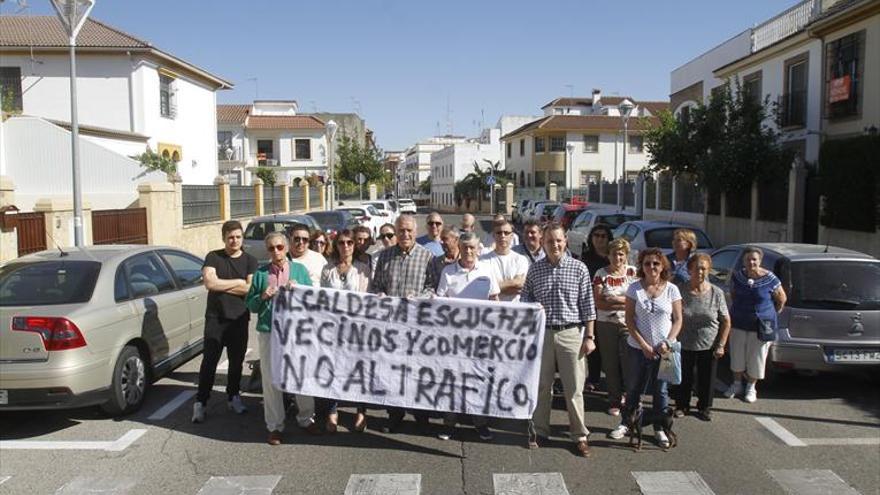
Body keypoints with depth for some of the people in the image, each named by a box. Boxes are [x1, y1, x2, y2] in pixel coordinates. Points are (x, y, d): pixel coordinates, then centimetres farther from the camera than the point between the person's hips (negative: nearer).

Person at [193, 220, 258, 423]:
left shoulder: (250, 260, 5)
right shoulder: (213, 257, 2)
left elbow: (251, 289, -8)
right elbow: (209, 283, -14)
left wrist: (221, 285, -9)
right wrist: (238, 282, -8)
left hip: (239, 319, 2)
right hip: (215, 318, -1)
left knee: (236, 361, 10)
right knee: (209, 361, -2)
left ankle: (233, 396, 26)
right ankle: (201, 402, 5)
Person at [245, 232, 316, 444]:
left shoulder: (299, 270, 7)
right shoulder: (261, 273, 7)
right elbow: (250, 305, 9)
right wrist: (263, 297, -10)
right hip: (268, 331, 0)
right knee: (270, 379, 4)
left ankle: (306, 417, 24)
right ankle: (275, 426, 16)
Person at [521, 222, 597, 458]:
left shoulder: (578, 268, -1)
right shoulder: (535, 269, 4)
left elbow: (587, 305, 0)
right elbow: (525, 298, 13)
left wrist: (589, 337, -2)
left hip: (571, 333, -2)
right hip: (542, 333, 2)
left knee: (574, 388, 3)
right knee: (541, 385, 11)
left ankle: (580, 435, 16)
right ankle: (538, 430, 25)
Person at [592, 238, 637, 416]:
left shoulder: (633, 272, 5)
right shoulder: (601, 274, 2)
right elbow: (597, 302, -5)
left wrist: (616, 299, -12)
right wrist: (625, 303, -11)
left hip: (628, 324, 0)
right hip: (606, 325, 0)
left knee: (629, 364, -6)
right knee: (611, 365, 5)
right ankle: (614, 401, 17)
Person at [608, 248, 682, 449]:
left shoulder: (671, 289, -2)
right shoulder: (635, 288, -4)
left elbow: (678, 320, 0)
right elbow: (630, 319, -4)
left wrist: (668, 342, -13)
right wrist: (643, 344, -11)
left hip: (664, 349, 0)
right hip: (638, 348, 0)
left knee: (661, 390, 9)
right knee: (634, 387, 12)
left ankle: (659, 428, 23)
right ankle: (625, 423, 27)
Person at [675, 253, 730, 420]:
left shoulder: (716, 293, -6)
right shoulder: (680, 290, -8)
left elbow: (726, 322, 0)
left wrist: (721, 346, -6)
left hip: (708, 347, 0)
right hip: (684, 346, 0)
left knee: (706, 380, 12)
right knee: (684, 379, 13)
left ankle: (704, 408, 33)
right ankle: (681, 406, 33)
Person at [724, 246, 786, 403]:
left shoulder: (769, 279, -15)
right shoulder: (737, 276, -5)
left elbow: (782, 299, -1)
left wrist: (771, 314, 8)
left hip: (762, 325, -3)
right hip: (738, 324, 3)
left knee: (756, 358, 7)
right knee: (737, 355, 13)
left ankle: (751, 387, 25)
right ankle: (737, 384, 31)